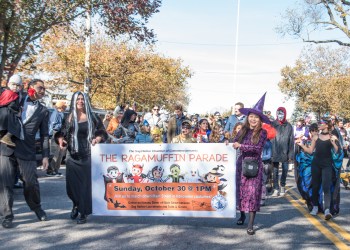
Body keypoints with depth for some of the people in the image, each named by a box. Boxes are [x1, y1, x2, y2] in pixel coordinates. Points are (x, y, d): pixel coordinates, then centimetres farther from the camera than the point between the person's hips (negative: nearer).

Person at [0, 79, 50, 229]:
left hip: (27, 152, 0)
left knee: (31, 183, 1)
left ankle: (37, 208, 26)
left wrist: (45, 155, 3)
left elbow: (44, 135, 9)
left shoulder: (43, 111, 11)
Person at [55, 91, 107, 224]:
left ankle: (83, 213, 9)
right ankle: (76, 205, 30)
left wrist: (98, 138, -17)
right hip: (72, 156, 2)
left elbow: (103, 133, 3)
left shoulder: (93, 118, 4)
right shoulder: (68, 118, 8)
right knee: (72, 183, 1)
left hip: (88, 156, -2)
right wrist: (60, 140, -12)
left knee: (86, 183, -3)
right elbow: (60, 133, 9)